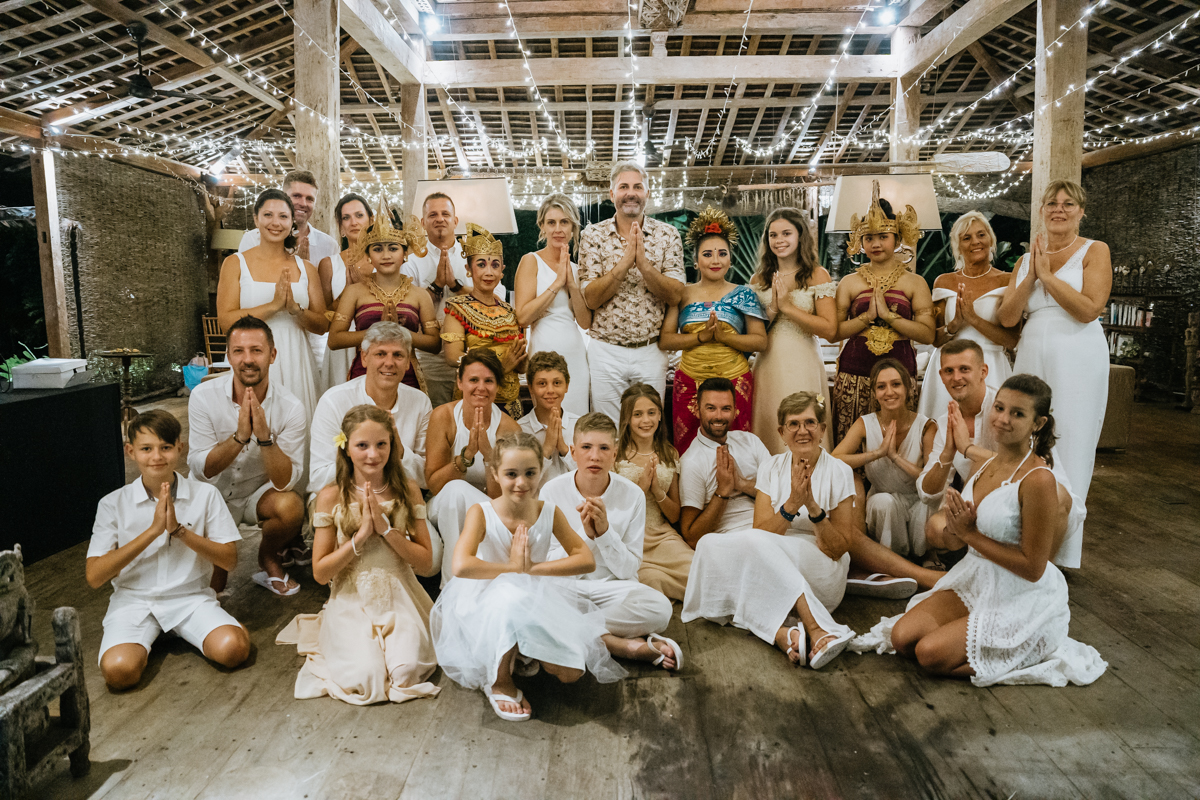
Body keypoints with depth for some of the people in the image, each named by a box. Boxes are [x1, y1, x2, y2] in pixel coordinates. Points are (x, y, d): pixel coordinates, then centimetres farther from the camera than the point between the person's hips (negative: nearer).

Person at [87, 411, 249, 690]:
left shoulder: (205, 495, -2)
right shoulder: (113, 504, -1)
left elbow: (230, 560, -5)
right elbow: (94, 577, -8)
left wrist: (179, 529, -17)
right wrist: (153, 530, -17)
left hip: (191, 597, 0)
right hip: (133, 601, 0)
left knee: (233, 649, -25)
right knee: (118, 669, -29)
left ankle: (185, 634, 6)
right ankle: (141, 642, 6)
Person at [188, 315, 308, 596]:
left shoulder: (290, 408, -19)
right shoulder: (204, 396, -16)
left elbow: (286, 483, -23)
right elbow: (200, 469, -19)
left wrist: (264, 436, -39)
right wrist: (240, 436, -35)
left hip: (259, 493, 0)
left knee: (290, 507, -32)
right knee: (208, 586, -12)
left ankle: (270, 555, 1)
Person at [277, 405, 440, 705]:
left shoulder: (407, 491, -2)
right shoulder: (331, 497, -6)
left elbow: (426, 562, -2)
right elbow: (320, 573, -4)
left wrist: (387, 528, -15)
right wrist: (361, 535, -17)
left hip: (400, 599, 1)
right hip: (351, 602, 0)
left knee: (406, 672, -22)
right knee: (365, 676, -21)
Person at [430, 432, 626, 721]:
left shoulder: (549, 512, -7)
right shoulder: (481, 513, -16)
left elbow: (587, 560, -11)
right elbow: (461, 566, -32)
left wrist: (532, 568, -20)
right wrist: (513, 568, -23)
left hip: (537, 605, 3)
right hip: (486, 608, -3)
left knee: (571, 672, -16)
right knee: (511, 598, -39)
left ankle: (526, 653, 16)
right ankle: (499, 683, -12)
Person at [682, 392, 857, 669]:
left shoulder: (839, 472, 0)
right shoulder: (771, 468, 8)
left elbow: (839, 549, -3)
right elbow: (761, 533, -3)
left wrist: (813, 507, -18)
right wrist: (792, 504, -19)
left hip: (821, 578, -3)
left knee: (751, 543, -31)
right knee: (711, 545, -28)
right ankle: (782, 632, -38)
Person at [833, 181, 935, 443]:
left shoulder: (914, 282, 7)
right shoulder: (849, 282, 8)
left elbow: (928, 335, -4)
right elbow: (835, 331, 0)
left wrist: (888, 314, -10)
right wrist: (868, 316, -10)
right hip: (854, 373, 0)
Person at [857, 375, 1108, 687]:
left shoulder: (1038, 480, -22)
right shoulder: (983, 465, 2)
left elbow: (1032, 568, -20)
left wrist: (970, 534, -17)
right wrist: (957, 525, -13)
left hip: (1024, 596, -7)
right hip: (975, 579, 7)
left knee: (931, 654, -15)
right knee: (902, 637, -7)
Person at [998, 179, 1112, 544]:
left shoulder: (1094, 251, 1)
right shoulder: (1027, 259, 14)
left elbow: (1089, 309, -13)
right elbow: (1007, 317, 3)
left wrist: (1048, 274, -10)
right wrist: (1031, 277, -8)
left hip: (1077, 360, -4)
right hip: (1032, 357, 4)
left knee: (1069, 446, -1)